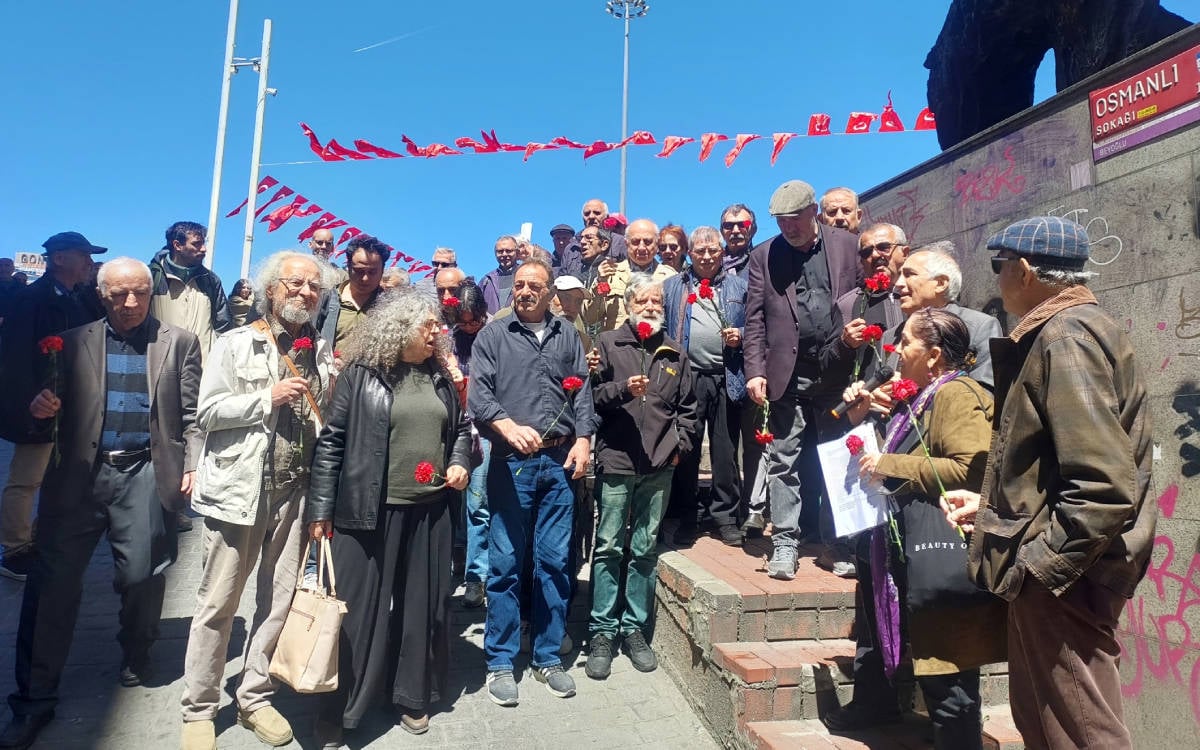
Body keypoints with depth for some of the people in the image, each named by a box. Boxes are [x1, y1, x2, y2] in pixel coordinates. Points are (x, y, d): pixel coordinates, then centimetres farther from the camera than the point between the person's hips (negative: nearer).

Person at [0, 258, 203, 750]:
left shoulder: (178, 342, 6)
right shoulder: (75, 342, 11)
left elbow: (192, 413, 3)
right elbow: (58, 405, 11)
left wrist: (193, 466, -7)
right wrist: (43, 408, -12)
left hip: (144, 474, -2)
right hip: (80, 474, 2)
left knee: (141, 576, 1)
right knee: (53, 580, 2)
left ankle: (135, 656, 31)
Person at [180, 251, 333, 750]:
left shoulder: (323, 352, 11)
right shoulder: (235, 344, 2)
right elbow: (208, 412, -5)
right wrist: (269, 397, -14)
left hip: (296, 490, 3)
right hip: (239, 487, -3)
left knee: (280, 600, 9)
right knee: (218, 603, 5)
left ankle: (255, 698, 24)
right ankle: (199, 708, 20)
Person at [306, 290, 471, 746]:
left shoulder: (441, 376, 7)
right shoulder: (360, 375, -6)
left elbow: (462, 427, 19)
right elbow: (331, 441, -6)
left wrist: (461, 462, 0)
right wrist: (320, 508, -7)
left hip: (430, 509, 4)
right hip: (369, 510, -4)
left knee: (420, 603, 13)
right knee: (358, 606, 6)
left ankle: (413, 696, 30)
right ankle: (338, 708, 23)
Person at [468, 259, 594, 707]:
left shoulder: (567, 335, 14)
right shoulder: (494, 335, 5)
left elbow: (583, 392, 10)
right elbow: (478, 394, -5)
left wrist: (583, 438, -3)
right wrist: (510, 428, -20)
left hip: (560, 461, 3)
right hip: (512, 463, -2)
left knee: (555, 562, 8)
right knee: (506, 563, 2)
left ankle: (548, 657, 22)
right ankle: (500, 663, 16)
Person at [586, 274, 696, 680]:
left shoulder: (675, 353, 14)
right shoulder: (608, 343, 3)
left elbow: (687, 407, 18)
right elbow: (592, 395, -4)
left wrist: (680, 443, 6)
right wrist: (624, 389, -19)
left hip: (659, 465, 3)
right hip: (616, 461, -3)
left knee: (645, 550, 10)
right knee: (609, 548, 2)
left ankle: (634, 629, 21)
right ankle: (602, 632, 13)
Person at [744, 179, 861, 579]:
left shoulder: (847, 245, 7)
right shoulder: (764, 256, 7)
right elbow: (755, 319, 3)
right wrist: (755, 371, -6)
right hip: (788, 375, 0)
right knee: (784, 460, 2)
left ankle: (837, 542, 22)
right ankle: (784, 542, 11)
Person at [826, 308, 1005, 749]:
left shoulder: (957, 396, -16)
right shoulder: (918, 398, 15)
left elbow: (971, 470, -30)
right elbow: (893, 454, 26)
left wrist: (890, 466, -23)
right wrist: (861, 419, 9)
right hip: (904, 552, 11)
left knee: (946, 681, -1)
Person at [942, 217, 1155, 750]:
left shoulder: (1066, 336, -17)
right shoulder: (1058, 332, 14)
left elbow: (1105, 485, -26)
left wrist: (1037, 566, -20)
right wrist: (992, 505, 18)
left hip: (1061, 581, -10)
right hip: (1052, 572, 10)